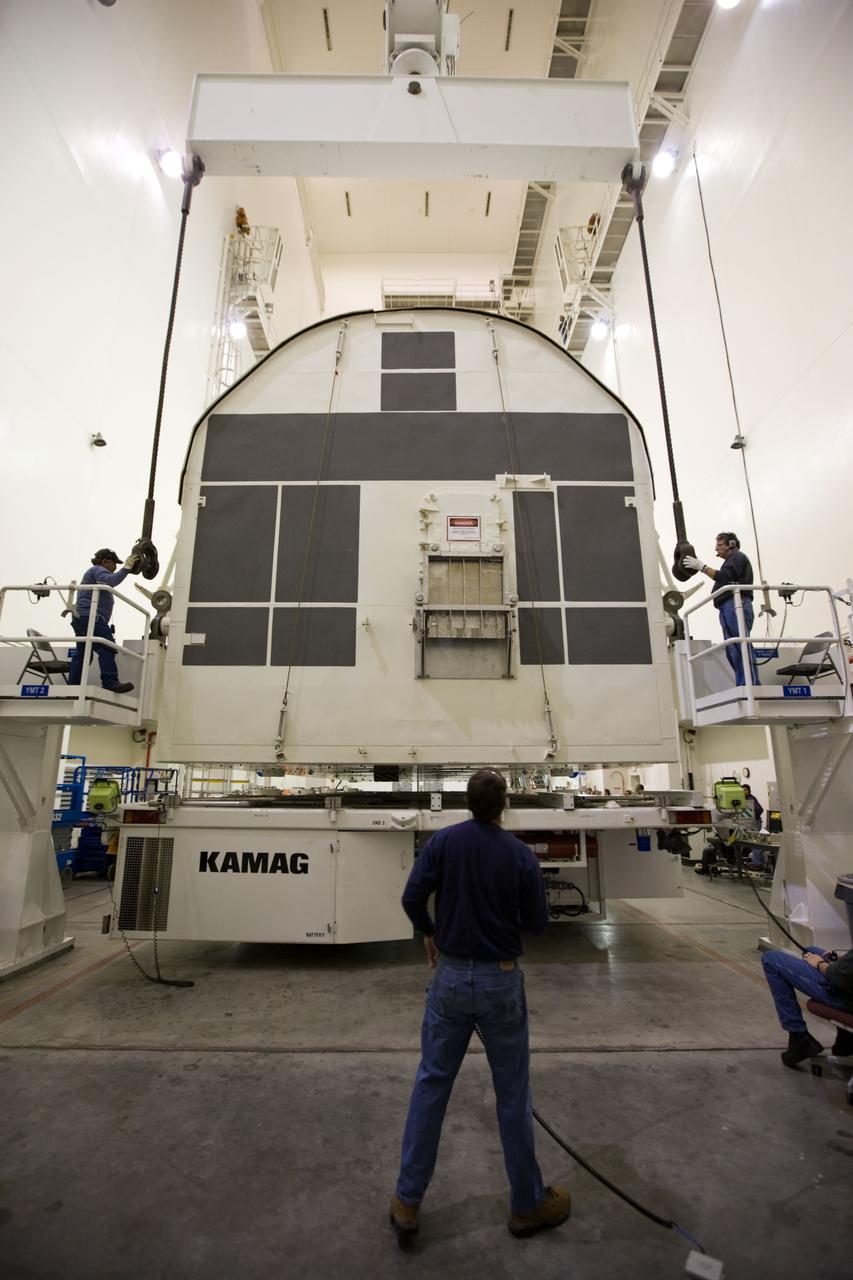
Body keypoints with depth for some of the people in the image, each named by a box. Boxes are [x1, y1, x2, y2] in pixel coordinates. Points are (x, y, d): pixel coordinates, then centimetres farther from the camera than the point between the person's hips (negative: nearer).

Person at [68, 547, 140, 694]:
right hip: (91, 617, -12)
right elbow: (110, 581, -23)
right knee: (107, 648, -22)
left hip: (81, 618, 12)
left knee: (82, 654, 9)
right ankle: (110, 683, -32)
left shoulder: (94, 572, 34)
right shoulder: (98, 570, 0)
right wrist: (126, 568, -22)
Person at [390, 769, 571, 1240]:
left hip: (450, 976, 2)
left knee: (431, 1084, 16)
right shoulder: (521, 855, -12)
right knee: (512, 1093, 16)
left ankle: (408, 1199, 27)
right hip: (500, 980, -1)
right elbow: (537, 923, -4)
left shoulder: (442, 841, -9)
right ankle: (527, 1204, 33)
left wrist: (429, 933, 7)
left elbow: (412, 898, -12)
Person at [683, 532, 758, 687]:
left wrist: (702, 567, -13)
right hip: (728, 607, 10)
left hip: (736, 605, -9)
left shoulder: (737, 557, 6)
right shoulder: (731, 561, 34)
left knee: (742, 646, -16)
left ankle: (752, 685, -21)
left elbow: (725, 577, -13)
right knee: (732, 651, 1)